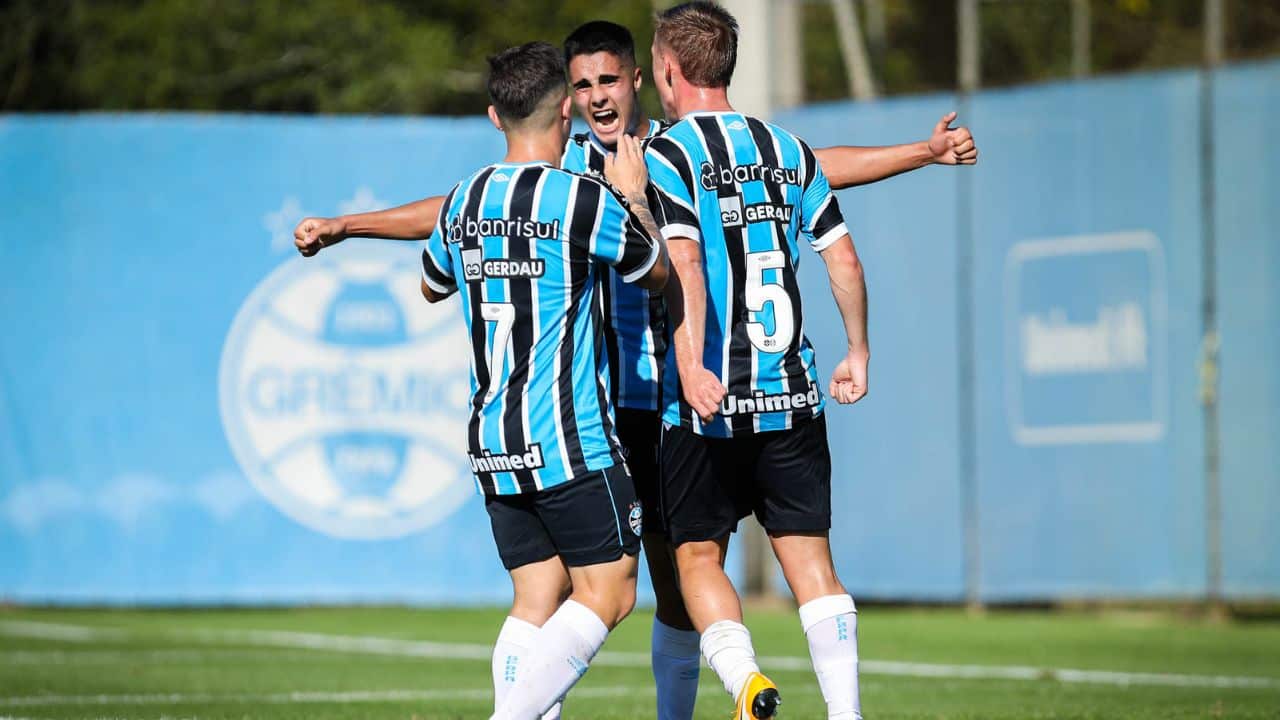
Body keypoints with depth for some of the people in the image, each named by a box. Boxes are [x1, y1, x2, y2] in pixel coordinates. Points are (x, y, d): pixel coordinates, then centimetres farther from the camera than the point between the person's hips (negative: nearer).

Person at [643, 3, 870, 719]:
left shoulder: (666, 155, -5)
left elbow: (683, 266, -18)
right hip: (794, 397, 4)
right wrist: (859, 352, 22)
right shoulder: (791, 150, 10)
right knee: (811, 558, 5)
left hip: (709, 401, -4)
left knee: (698, 555, 8)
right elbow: (844, 260, 10)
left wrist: (691, 368, -25)